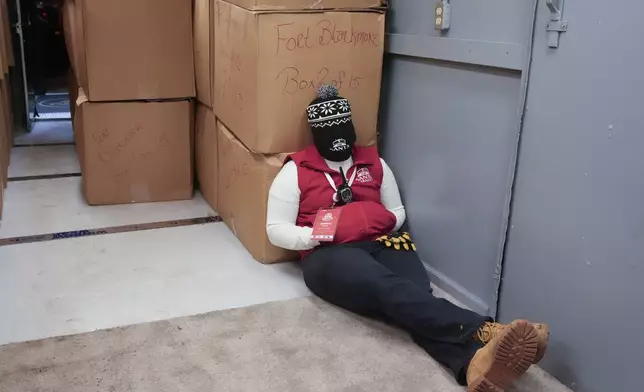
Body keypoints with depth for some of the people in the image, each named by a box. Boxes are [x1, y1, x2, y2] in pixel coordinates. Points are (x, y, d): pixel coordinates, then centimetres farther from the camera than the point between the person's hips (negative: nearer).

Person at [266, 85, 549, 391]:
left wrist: (387, 223, 0)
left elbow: (398, 211, 24)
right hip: (329, 256, -3)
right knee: (390, 287, -37)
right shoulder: (295, 171, 6)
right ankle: (483, 332, -55)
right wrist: (317, 234, -13)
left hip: (381, 245, 4)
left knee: (415, 293, -31)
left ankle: (475, 362, -59)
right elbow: (276, 230, 4)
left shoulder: (374, 163, 17)